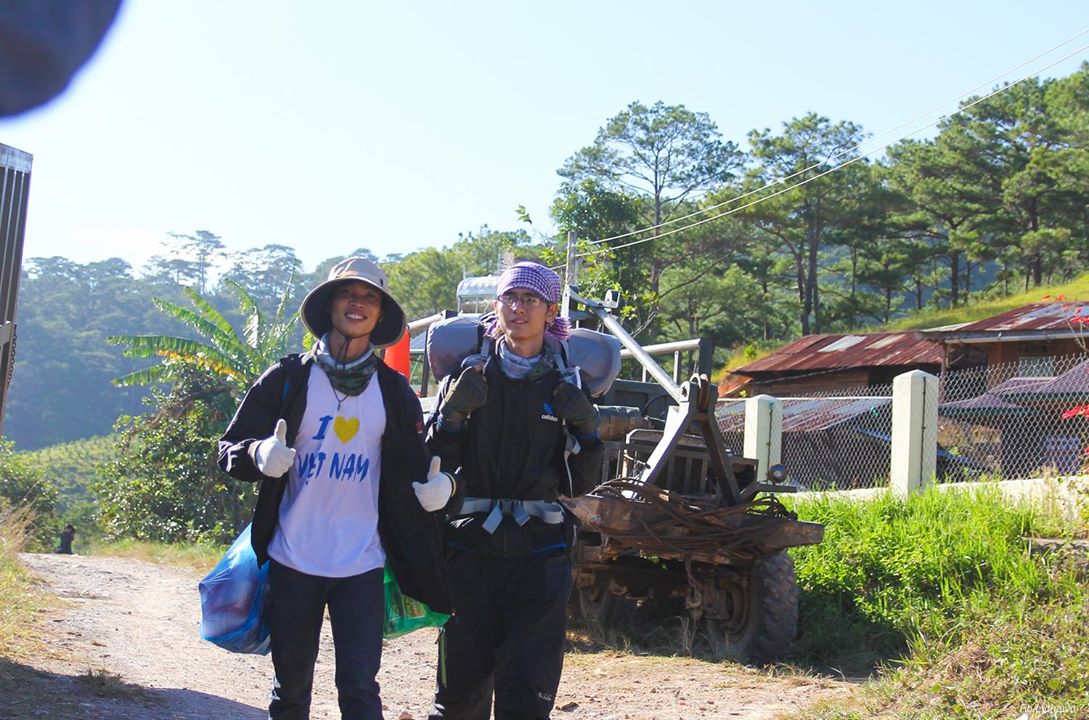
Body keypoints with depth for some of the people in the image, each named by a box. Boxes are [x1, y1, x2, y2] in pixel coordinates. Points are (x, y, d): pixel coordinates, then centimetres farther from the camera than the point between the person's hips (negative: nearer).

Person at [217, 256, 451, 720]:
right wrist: (259, 455, -21)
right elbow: (230, 449, 2)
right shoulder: (289, 379, 1)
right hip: (292, 561, 0)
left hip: (361, 565, 0)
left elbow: (412, 468, 13)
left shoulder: (394, 391, 6)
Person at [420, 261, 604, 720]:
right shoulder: (469, 374, 6)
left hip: (539, 553, -1)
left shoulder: (568, 384, 5)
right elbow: (434, 466, 3)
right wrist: (452, 414, -13)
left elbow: (580, 484, 6)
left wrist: (585, 429, -10)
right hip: (470, 548, 1)